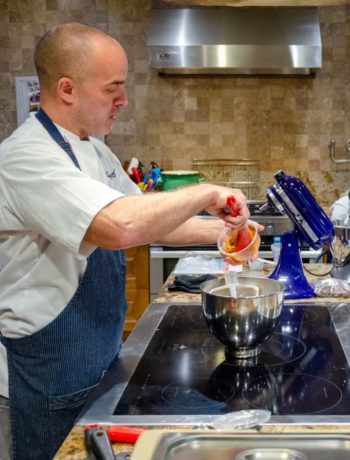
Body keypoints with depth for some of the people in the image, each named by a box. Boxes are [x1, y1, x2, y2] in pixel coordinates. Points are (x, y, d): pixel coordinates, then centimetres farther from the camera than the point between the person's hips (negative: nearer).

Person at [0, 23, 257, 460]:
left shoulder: (93, 150, 6)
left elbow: (146, 221, 16)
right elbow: (123, 226, -41)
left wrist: (215, 230, 3)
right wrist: (207, 193, -27)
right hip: (48, 383, -9)